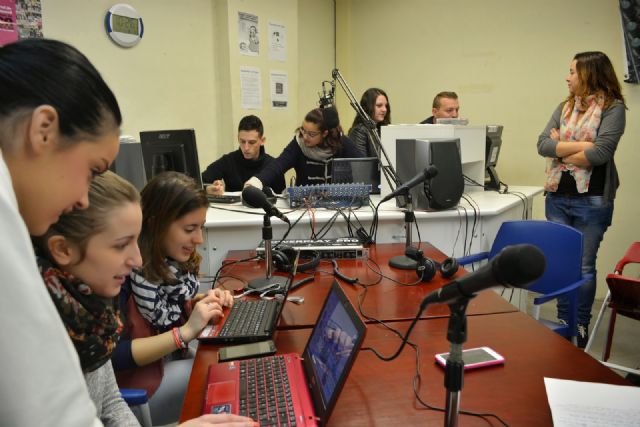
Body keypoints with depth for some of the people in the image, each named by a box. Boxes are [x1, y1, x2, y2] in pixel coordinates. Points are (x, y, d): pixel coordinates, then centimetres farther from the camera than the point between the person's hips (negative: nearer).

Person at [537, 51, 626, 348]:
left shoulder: (613, 108, -4)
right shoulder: (565, 107, 11)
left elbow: (601, 153, -17)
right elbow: (542, 144, -2)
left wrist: (561, 149, -6)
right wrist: (580, 145, -12)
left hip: (591, 201, -5)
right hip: (557, 197, 5)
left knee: (584, 266, 5)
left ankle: (581, 326, 22)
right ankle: (562, 320, 26)